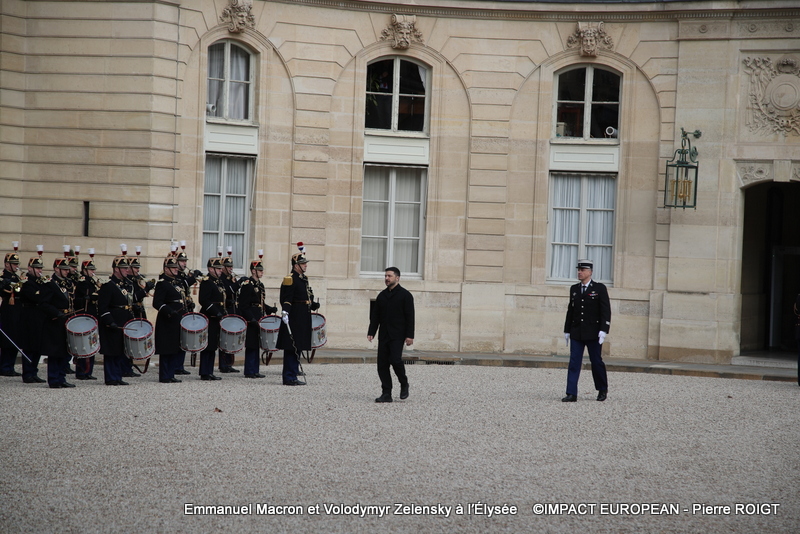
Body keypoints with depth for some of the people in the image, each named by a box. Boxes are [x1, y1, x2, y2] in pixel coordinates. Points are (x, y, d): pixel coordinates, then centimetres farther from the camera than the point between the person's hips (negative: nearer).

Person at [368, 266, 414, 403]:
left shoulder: (405, 295, -1)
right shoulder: (382, 295, 15)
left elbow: (410, 316, -6)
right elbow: (375, 315, 16)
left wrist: (410, 335, -13)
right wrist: (371, 332, 5)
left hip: (397, 335, -6)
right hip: (383, 335, 6)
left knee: (395, 360, -18)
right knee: (382, 364, 0)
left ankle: (404, 384, 7)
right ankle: (386, 394, 4)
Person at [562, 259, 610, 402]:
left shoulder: (600, 288, -3)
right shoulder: (574, 289, 11)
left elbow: (606, 311, -7)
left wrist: (603, 330, -16)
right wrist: (567, 331, 14)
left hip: (593, 332, -4)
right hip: (576, 333, 4)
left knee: (596, 361, 5)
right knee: (574, 362, -4)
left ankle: (602, 389, 26)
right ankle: (571, 394, -5)